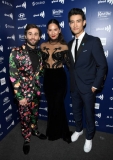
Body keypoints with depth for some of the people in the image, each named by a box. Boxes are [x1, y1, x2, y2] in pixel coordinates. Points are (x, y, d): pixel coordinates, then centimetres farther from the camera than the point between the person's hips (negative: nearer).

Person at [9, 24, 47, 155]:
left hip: (36, 91, 5)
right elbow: (13, 77, -17)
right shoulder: (17, 52, -16)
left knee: (35, 114, 22)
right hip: (24, 93, -4)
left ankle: (34, 130, 48)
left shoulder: (38, 53, 2)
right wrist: (20, 96, -18)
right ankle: (26, 138, 37)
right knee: (25, 117, 13)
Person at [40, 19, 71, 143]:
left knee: (57, 106, 3)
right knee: (51, 106, 15)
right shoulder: (43, 46, 3)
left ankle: (61, 132, 29)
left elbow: (68, 63, -1)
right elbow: (41, 63, 12)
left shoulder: (64, 46, -7)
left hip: (59, 78, -3)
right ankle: (53, 131, 37)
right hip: (47, 78, 4)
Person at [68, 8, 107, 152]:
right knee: (76, 111, 21)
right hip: (74, 86, 5)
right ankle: (78, 130, 48)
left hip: (88, 87, -5)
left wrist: (96, 85, -13)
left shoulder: (93, 41, -12)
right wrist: (72, 81, 4)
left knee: (89, 114, 13)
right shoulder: (70, 44, 6)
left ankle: (89, 138, 37)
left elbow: (102, 66, -13)